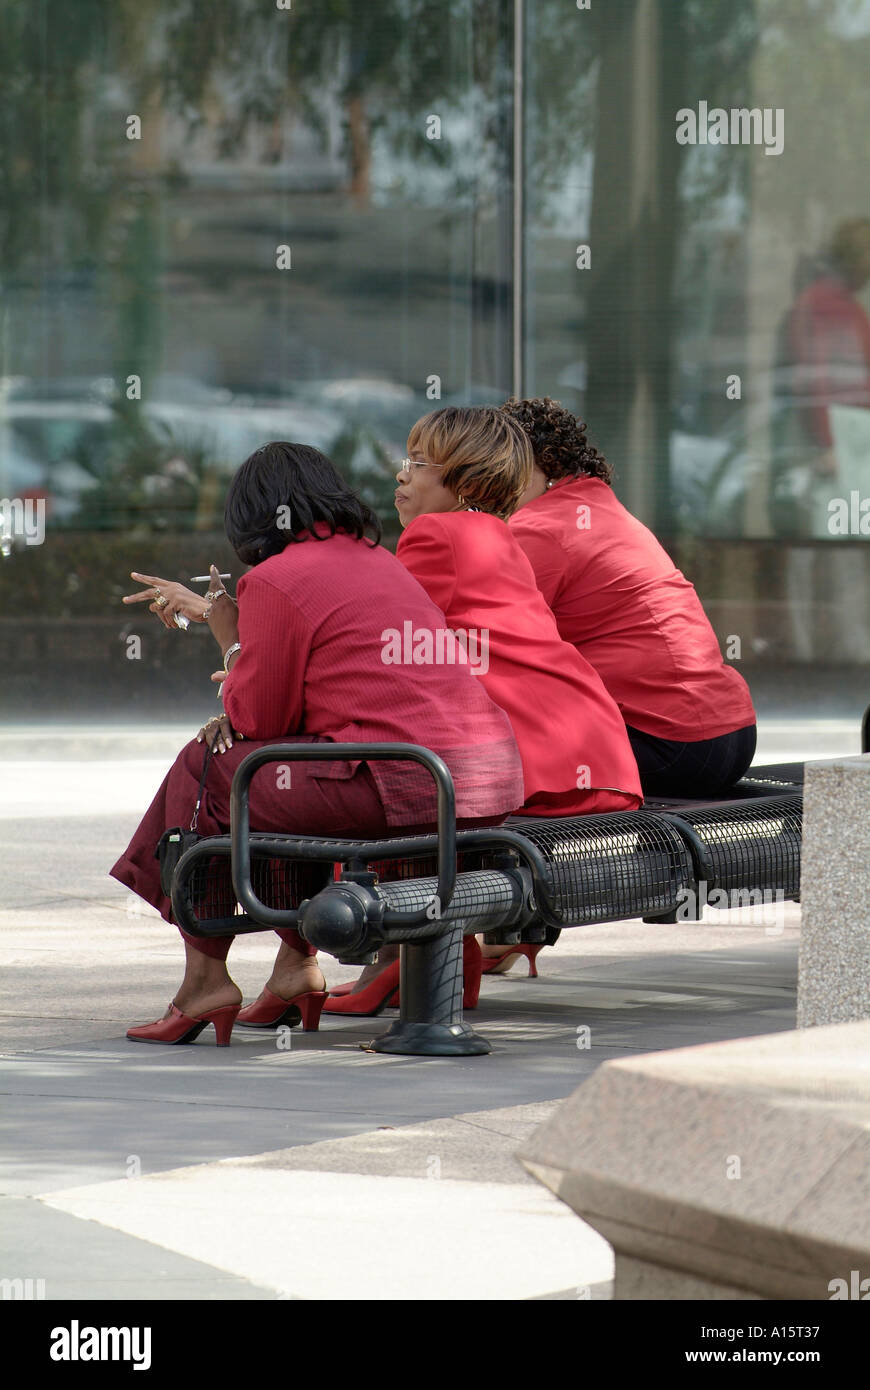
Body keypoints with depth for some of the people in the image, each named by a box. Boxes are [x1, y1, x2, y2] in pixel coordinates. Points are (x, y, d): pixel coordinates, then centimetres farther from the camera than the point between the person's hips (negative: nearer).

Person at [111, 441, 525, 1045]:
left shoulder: (274, 581, -3)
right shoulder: (378, 561, 23)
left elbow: (256, 719, 3)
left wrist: (227, 629, 15)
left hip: (406, 785, -9)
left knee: (206, 768, 9)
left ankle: (205, 978, 14)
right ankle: (298, 966, 28)